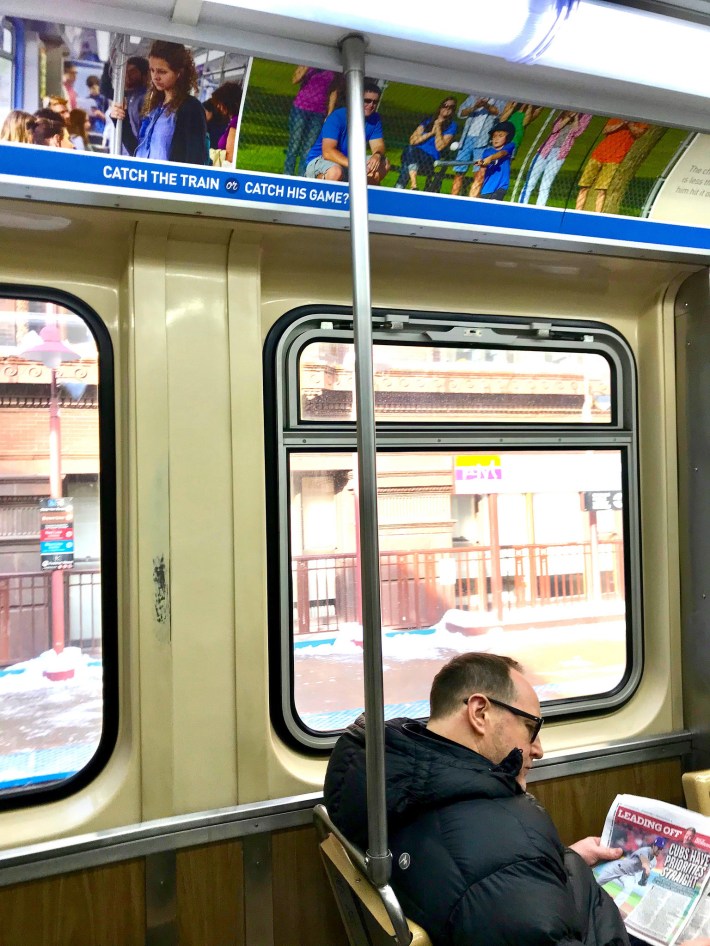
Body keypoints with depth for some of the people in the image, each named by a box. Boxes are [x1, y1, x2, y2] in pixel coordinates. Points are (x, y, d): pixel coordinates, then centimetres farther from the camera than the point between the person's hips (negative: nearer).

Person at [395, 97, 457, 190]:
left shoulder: (451, 126, 9)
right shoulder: (429, 120, 18)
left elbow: (439, 147, -4)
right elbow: (412, 140, 7)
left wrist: (438, 127, -3)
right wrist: (431, 133, 0)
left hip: (429, 160, -3)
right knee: (410, 149, -33)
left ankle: (399, 187, -36)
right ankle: (413, 186, -43)